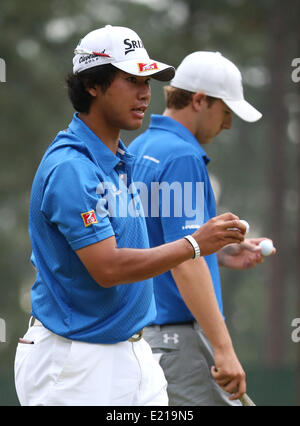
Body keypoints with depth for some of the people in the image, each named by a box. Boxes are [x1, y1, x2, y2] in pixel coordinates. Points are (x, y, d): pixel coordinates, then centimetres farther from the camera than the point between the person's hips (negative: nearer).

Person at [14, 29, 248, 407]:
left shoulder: (122, 160, 12)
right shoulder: (70, 168, -19)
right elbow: (107, 268, -24)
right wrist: (195, 245, -22)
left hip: (132, 354, 9)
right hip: (74, 360, -9)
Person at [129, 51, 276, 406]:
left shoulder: (138, 151, 14)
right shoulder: (183, 157, -15)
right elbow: (185, 264, -22)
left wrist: (222, 254, 18)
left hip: (137, 333, 10)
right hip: (180, 336, -10)